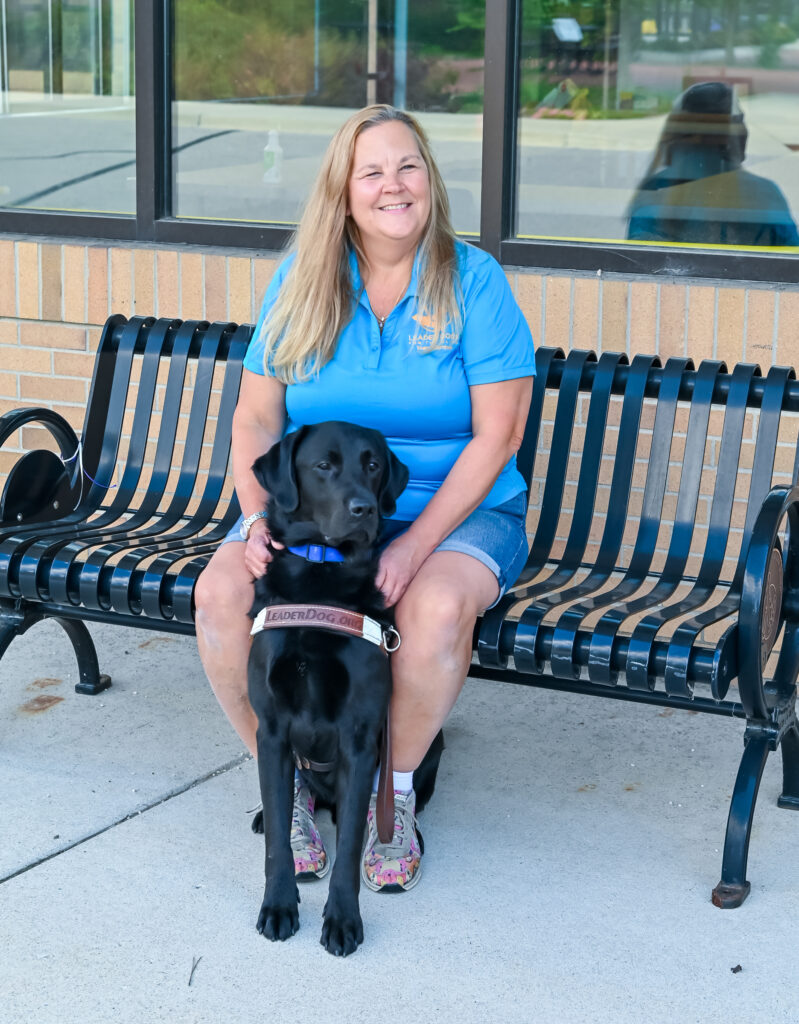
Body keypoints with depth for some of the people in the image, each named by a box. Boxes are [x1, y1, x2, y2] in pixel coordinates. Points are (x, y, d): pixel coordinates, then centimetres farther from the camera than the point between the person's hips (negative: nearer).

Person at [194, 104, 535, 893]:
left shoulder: (474, 281, -5)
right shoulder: (301, 282, 5)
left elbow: (495, 435, -10)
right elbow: (256, 419, 5)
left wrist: (417, 543, -21)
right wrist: (258, 520, -14)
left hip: (456, 510, -3)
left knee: (435, 605, -36)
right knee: (221, 591, -25)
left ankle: (394, 787, -8)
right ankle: (284, 778, -3)